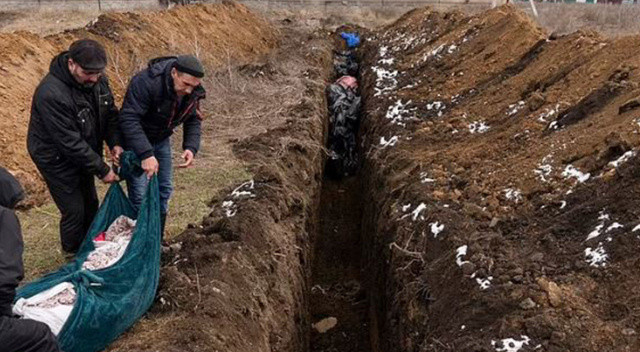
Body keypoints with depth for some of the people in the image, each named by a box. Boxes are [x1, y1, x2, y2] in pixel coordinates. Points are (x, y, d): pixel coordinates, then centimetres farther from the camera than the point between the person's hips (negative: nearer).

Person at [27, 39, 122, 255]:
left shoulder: (97, 79, -11)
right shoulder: (51, 94, -34)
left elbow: (110, 113, 2)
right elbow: (69, 142, -32)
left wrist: (114, 142, -15)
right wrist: (102, 170, -26)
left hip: (83, 154, 7)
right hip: (57, 159, -7)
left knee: (90, 204, 20)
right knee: (74, 211, 2)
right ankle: (74, 256, 27)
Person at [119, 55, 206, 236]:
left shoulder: (193, 92, -13)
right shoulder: (146, 82, -33)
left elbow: (193, 120, -2)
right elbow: (128, 119, -36)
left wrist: (191, 147, -20)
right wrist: (146, 154, -42)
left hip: (161, 141, 6)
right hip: (136, 141, -6)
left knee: (164, 190, 13)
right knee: (140, 195, -9)